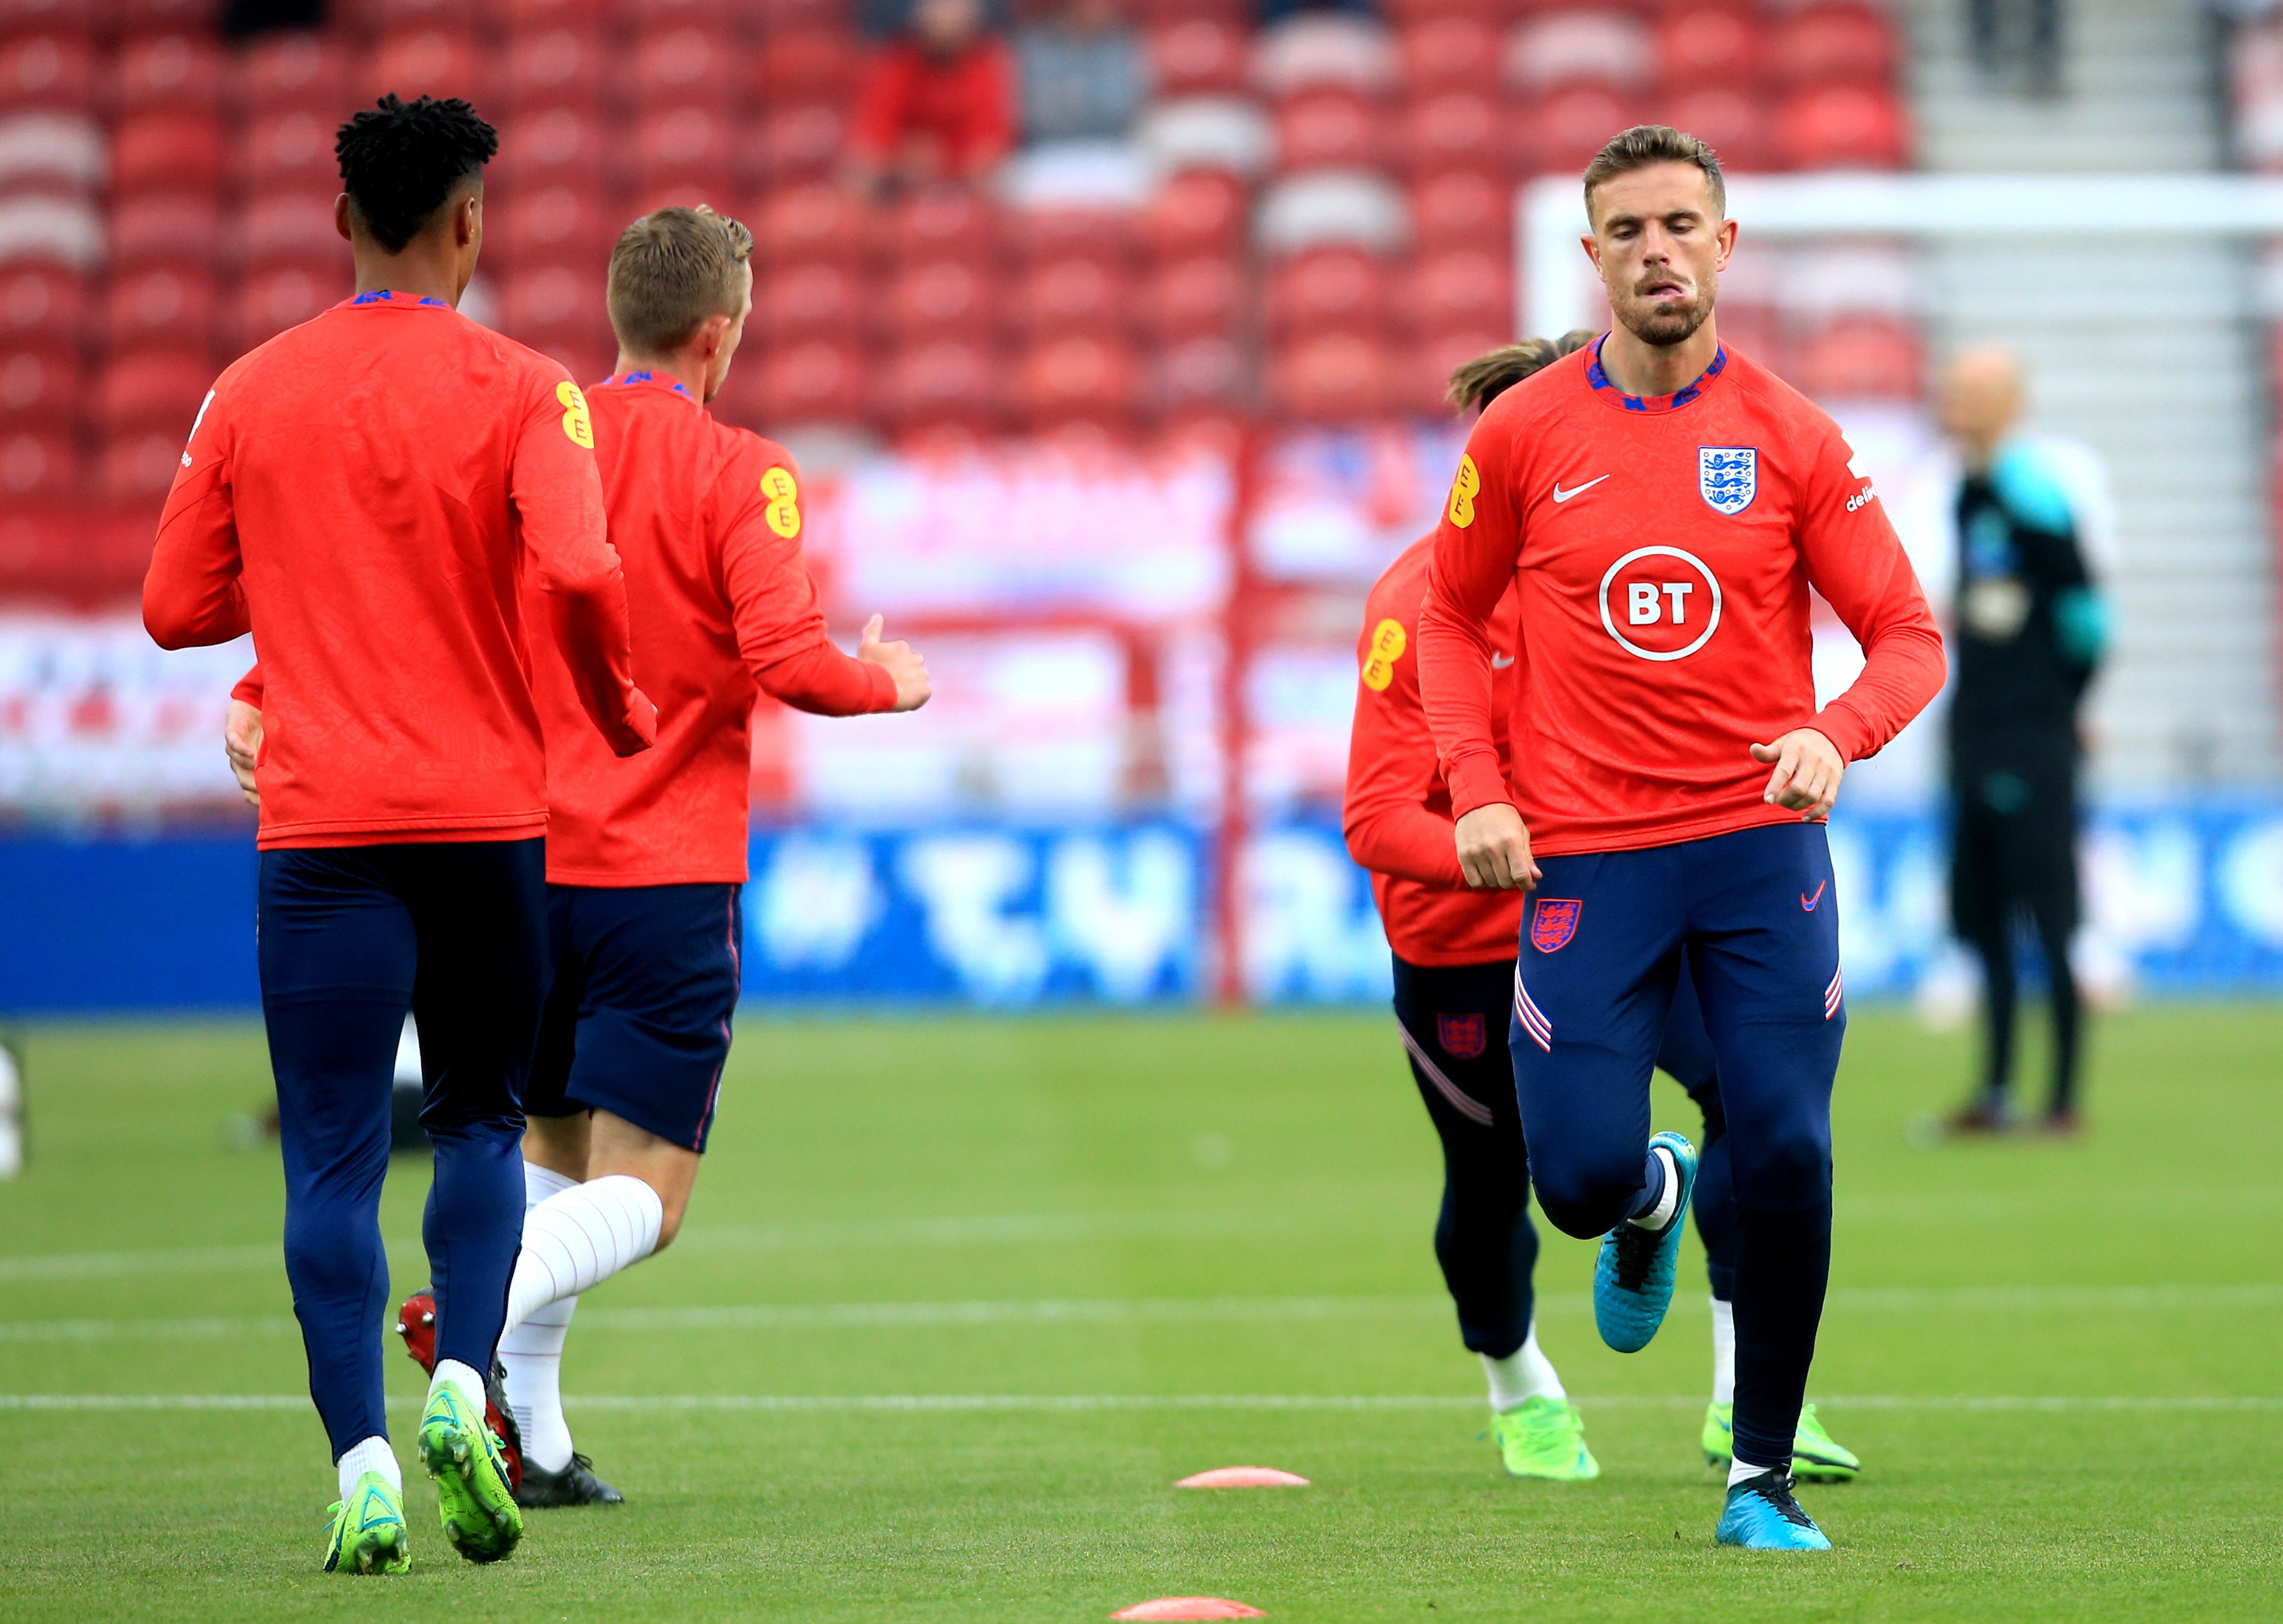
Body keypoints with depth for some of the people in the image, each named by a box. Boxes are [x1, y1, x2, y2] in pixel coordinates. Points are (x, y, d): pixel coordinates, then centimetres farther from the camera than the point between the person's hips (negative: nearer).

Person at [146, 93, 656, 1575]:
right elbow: (577, 575, -17)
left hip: (321, 826, 1)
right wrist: (620, 713, 1)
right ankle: (463, 1388, -4)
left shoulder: (252, 395, 5)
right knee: (481, 1121, 16)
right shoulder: (520, 391, -3)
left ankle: (362, 1456, -12)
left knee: (334, 1159, -1)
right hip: (488, 815, -1)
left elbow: (178, 608, 8)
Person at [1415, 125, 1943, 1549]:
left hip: (1763, 846, 0)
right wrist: (1475, 789, 3)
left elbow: (1909, 635, 2)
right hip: (1586, 859, 0)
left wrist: (1836, 735, -19)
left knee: (1787, 1161, -9)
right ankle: (1654, 1200, 33)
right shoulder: (1524, 435, 3)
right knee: (1579, 1175, -7)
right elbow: (1453, 614, 16)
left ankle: (1765, 1479, 6)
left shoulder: (1790, 438, 1)